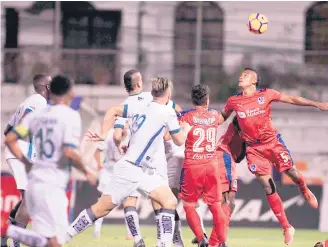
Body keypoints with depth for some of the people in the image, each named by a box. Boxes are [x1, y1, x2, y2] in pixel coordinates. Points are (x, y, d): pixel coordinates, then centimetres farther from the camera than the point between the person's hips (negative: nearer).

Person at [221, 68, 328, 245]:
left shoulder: (265, 95, -5)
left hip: (272, 142, -1)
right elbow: (222, 117, 17)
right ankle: (287, 228, 3)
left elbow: (291, 99, 1)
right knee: (267, 187, -4)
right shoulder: (233, 101, 0)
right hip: (253, 148, 1)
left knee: (291, 172, -5)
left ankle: (305, 191, 35)